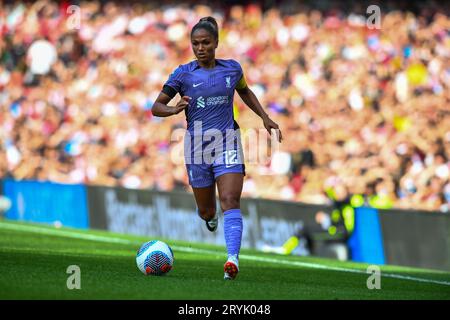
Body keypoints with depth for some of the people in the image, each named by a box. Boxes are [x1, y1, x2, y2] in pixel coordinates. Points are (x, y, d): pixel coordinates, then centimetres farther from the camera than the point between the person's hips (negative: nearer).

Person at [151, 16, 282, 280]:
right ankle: (210, 215, 51)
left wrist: (265, 118, 16)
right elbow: (156, 107, -1)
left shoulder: (232, 68, 5)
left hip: (228, 142, 0)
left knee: (230, 201, -20)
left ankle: (233, 260, -31)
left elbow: (245, 92, 26)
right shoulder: (183, 74, -1)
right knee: (206, 211, 12)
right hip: (197, 143, 0)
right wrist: (174, 110, -23)